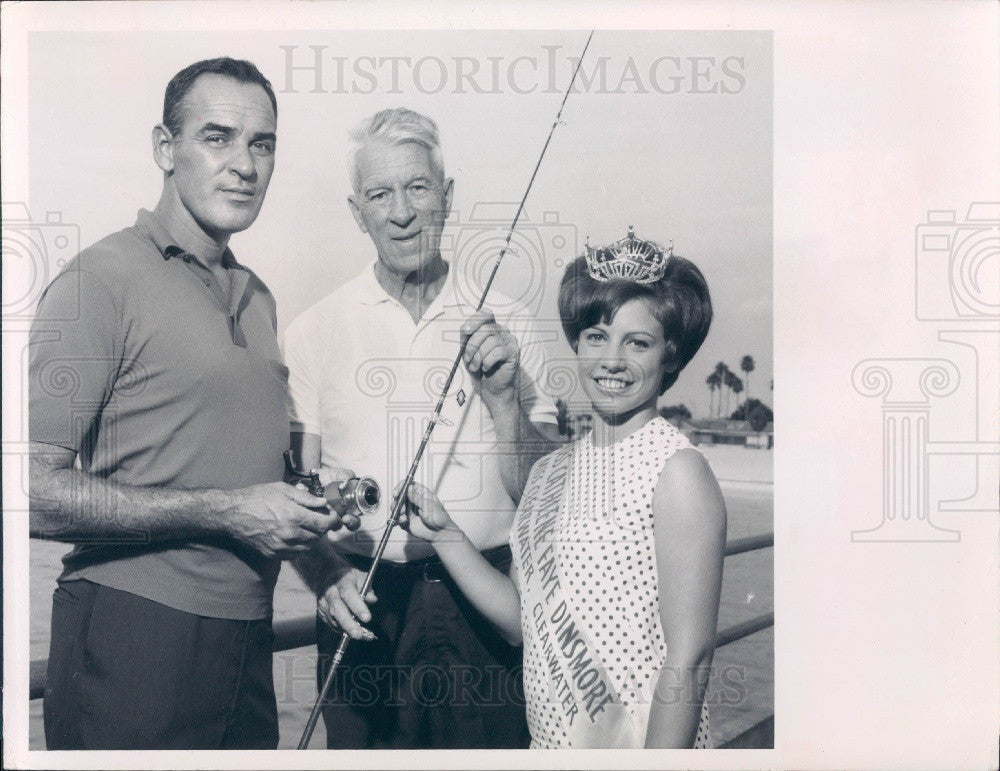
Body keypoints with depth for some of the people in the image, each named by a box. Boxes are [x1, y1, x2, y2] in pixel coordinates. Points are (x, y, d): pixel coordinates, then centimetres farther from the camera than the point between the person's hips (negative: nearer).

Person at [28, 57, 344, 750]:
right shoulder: (104, 278, -10)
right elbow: (35, 491, -17)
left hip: (246, 638, 7)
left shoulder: (258, 297, 14)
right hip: (132, 635, -7)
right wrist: (224, 512, -18)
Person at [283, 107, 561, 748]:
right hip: (366, 606, 0)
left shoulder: (507, 324, 1)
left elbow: (542, 497, 0)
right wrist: (329, 573, -17)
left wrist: (502, 398, -15)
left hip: (486, 606, 1)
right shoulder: (314, 332, 1)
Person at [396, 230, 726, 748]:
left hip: (636, 743, -6)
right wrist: (444, 536, -2)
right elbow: (522, 621, 5)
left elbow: (688, 658, -17)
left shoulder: (676, 470, -15)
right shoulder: (550, 471, 4)